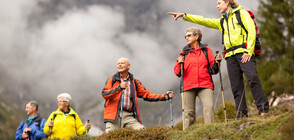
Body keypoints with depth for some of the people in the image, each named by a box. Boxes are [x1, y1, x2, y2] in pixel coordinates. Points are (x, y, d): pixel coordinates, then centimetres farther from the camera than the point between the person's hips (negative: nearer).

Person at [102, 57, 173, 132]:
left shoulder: (135, 82, 18)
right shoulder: (112, 80, 12)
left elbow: (147, 95, 16)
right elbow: (104, 94, -2)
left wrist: (165, 96, 7)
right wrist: (119, 87, -15)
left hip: (129, 116, 2)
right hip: (114, 115, -1)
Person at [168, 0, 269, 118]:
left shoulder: (242, 13, 8)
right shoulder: (222, 21, 26)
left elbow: (251, 32, -3)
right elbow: (203, 21, 24)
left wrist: (248, 51, -13)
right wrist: (184, 15, 16)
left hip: (243, 52, -6)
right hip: (231, 55, 6)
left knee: (252, 79, -21)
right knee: (236, 86, -2)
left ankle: (263, 109, -19)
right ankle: (242, 114, -1)